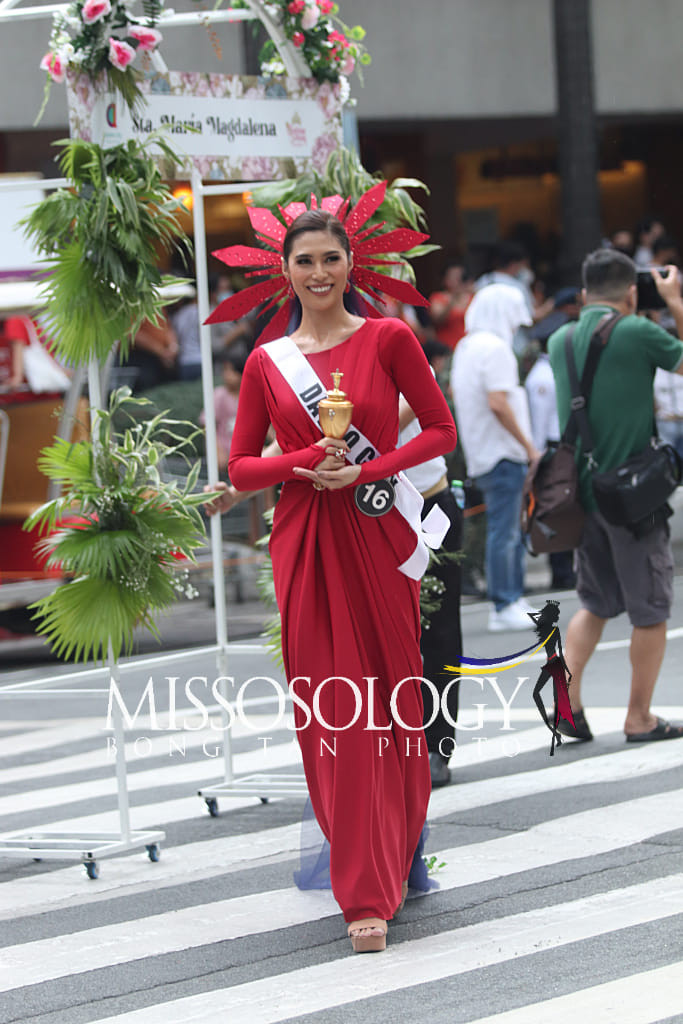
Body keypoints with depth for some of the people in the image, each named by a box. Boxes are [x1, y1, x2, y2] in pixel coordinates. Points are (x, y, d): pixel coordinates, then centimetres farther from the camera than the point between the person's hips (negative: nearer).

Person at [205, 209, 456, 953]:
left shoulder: (388, 340, 1)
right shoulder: (266, 361, 7)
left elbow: (440, 431, 2)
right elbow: (241, 466, 10)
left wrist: (365, 470, -11)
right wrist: (303, 465, -10)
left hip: (377, 537, -1)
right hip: (304, 546, 1)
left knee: (389, 707, 3)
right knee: (330, 714, 0)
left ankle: (391, 863, 23)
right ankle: (365, 896, 6)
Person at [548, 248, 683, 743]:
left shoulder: (560, 341, 6)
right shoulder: (637, 333, -12)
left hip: (582, 492, 6)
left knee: (596, 602, 18)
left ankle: (567, 690, 1)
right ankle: (640, 718, 10)